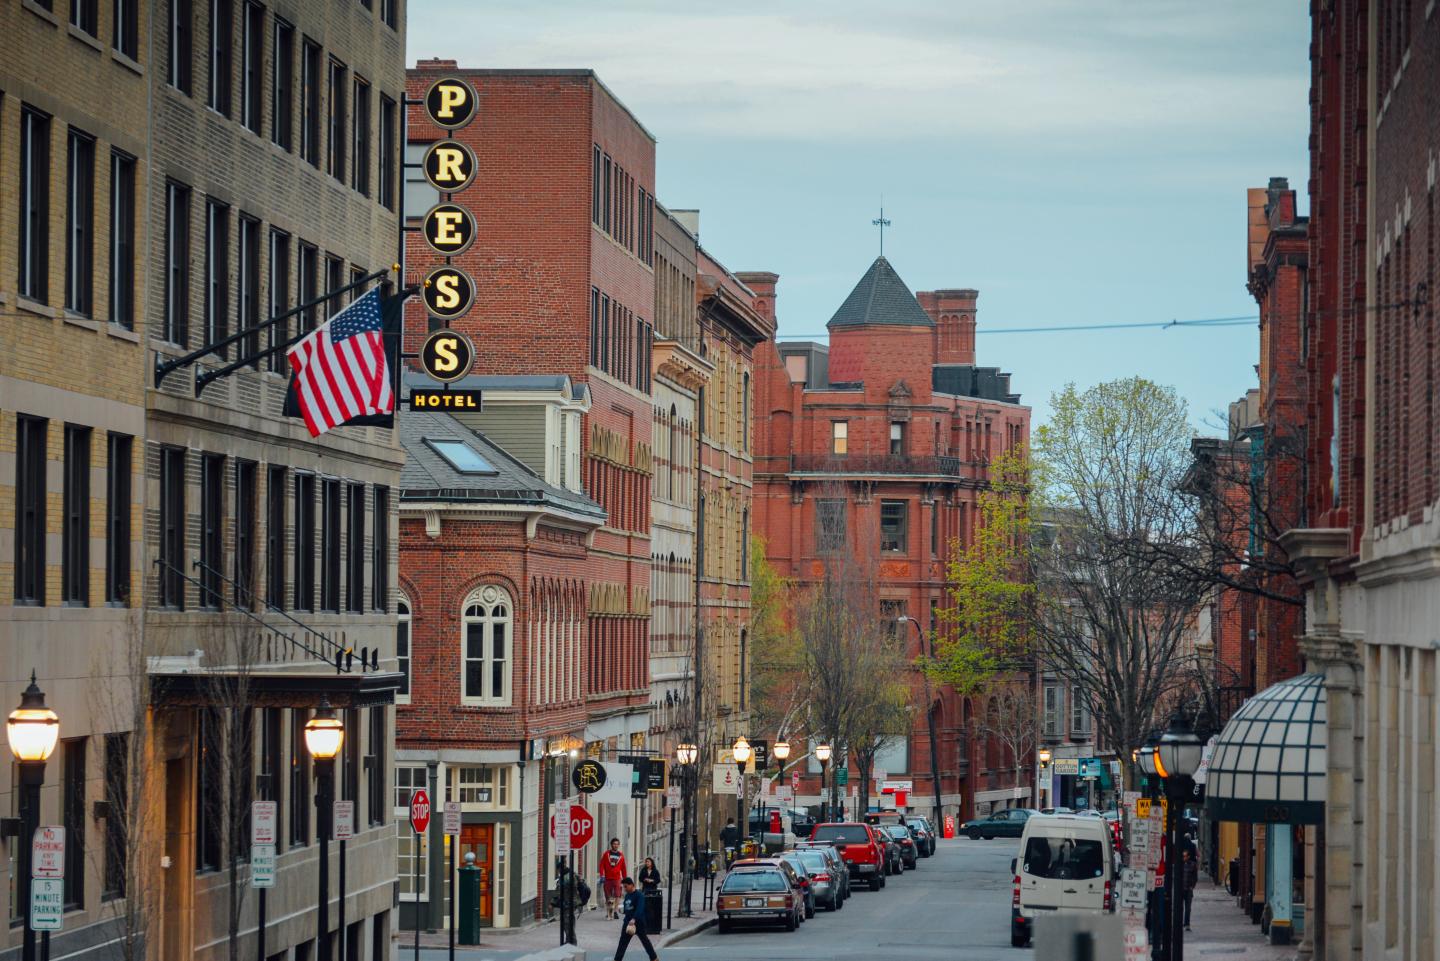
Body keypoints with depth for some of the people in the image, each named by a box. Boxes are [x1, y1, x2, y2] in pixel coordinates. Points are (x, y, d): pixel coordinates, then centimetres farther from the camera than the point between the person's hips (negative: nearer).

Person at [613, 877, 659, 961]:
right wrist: (625, 919, 22)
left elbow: (639, 909, -29)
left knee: (645, 940, 4)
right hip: (628, 922, 8)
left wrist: (634, 919, -41)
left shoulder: (638, 895, -15)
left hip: (638, 922, -8)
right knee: (623, 942, 6)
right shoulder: (627, 896, 10)